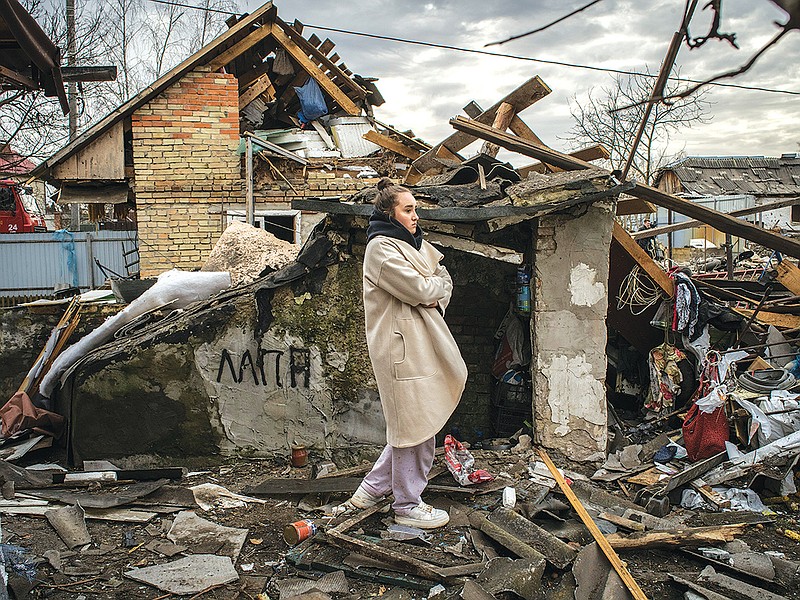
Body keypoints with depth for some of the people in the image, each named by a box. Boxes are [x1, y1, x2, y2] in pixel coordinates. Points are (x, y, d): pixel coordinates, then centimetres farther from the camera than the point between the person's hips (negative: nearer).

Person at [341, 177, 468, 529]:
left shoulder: (414, 243, 17)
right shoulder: (381, 248, -12)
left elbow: (446, 283, 14)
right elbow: (420, 289, -20)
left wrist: (433, 294, -7)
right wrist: (436, 283, 1)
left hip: (422, 343, 10)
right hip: (402, 345, -10)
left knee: (412, 423, 15)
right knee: (414, 424, -1)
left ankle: (372, 490, 26)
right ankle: (408, 506, 13)